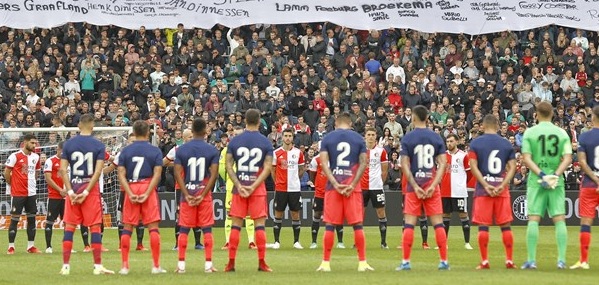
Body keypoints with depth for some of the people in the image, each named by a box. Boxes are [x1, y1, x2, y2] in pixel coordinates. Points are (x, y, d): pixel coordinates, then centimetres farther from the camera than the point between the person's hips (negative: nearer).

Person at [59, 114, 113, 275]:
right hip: (90, 187, -2)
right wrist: (86, 192, -10)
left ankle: (65, 266, 4)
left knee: (69, 227, 6)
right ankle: (98, 266, 0)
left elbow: (63, 169, -3)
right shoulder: (98, 145, -3)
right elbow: (98, 171, -10)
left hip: (73, 187, 2)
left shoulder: (69, 144, 2)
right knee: (95, 226, 1)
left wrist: (70, 192, -4)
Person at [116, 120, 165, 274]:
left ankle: (125, 266, 3)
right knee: (153, 226, 2)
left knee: (127, 227, 6)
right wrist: (147, 193, -11)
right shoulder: (155, 151, 2)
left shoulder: (125, 151, 5)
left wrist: (130, 194, -9)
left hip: (130, 188, 1)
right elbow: (157, 174, -8)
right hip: (148, 188, -1)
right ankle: (156, 266, 0)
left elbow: (121, 174, -4)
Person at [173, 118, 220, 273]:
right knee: (207, 229, 3)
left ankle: (181, 264, 4)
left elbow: (177, 173, -6)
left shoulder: (182, 149, 0)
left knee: (184, 229, 6)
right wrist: (203, 195, -8)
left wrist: (187, 195, -7)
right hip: (204, 192, -1)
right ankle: (208, 264, 0)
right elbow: (214, 174, -9)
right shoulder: (212, 150, -2)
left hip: (187, 193, 1)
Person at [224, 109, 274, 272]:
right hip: (258, 188, -1)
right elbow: (267, 168, -8)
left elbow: (229, 166, -3)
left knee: (236, 225, 4)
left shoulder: (234, 141, 2)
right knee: (259, 224, 1)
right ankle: (261, 263, -1)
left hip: (239, 187, 1)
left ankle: (231, 263, 4)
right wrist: (253, 187, -11)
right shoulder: (266, 142, -1)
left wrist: (239, 186, -7)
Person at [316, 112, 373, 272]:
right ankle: (362, 262, 1)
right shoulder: (358, 139, 6)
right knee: (357, 224, 2)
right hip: (353, 186, 0)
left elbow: (324, 163, -5)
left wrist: (335, 184, -10)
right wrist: (352, 185, -6)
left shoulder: (327, 138, 4)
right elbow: (363, 163, -2)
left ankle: (326, 263, 4)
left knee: (330, 225, 3)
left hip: (333, 186, 0)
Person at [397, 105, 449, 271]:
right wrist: (433, 185, -7)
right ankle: (444, 261, 3)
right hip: (431, 183, 2)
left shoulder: (408, 138, -3)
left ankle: (406, 262, 0)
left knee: (409, 224, 2)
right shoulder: (436, 138, 5)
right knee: (438, 223, 4)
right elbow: (442, 163, -2)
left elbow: (405, 165, -8)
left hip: (414, 184, -2)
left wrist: (415, 186, -9)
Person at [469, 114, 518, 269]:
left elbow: (473, 167, -8)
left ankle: (484, 261, 0)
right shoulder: (507, 144, 7)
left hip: (483, 188, -2)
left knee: (483, 226, 1)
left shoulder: (475, 143, 1)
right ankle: (509, 260, 3)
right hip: (502, 188, 2)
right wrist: (502, 185, -7)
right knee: (505, 225, 5)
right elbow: (512, 167, -1)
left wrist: (486, 185, -10)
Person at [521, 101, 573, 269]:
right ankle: (561, 260, -4)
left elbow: (527, 158, -8)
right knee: (559, 219, 2)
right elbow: (568, 158, -5)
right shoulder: (562, 133, 5)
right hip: (557, 181, 1)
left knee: (533, 219, 0)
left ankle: (531, 260, -3)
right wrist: (556, 174, -12)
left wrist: (541, 174, -12)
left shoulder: (530, 132, 0)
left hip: (536, 180, -1)